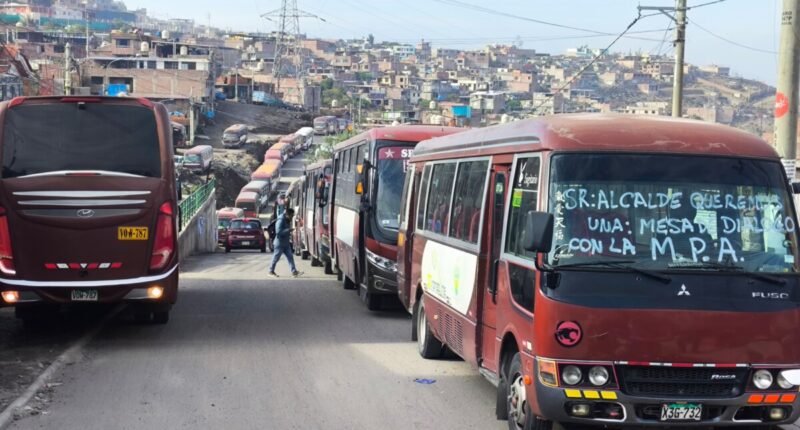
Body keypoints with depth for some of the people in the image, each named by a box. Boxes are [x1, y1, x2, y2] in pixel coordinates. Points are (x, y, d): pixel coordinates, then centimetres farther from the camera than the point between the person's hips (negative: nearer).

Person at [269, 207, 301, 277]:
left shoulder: (287, 221, 10)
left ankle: (294, 272, -4)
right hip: (280, 243, -9)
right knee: (276, 258, 2)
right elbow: (278, 231, -27)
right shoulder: (280, 221, -18)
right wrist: (288, 230, -28)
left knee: (290, 257, 0)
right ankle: (271, 271, 16)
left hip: (286, 243, 9)